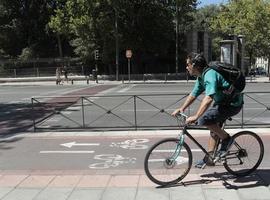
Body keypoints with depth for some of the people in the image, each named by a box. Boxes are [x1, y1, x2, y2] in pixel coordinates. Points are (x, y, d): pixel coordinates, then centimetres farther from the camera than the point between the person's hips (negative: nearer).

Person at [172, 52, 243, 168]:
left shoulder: (210, 75, -26)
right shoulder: (201, 77, 6)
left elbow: (208, 98, -38)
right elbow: (193, 95, 15)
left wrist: (195, 117, -42)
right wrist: (181, 109, 6)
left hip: (232, 104, -10)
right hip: (222, 102, 10)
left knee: (204, 119, -22)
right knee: (214, 128, 15)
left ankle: (226, 139, -4)